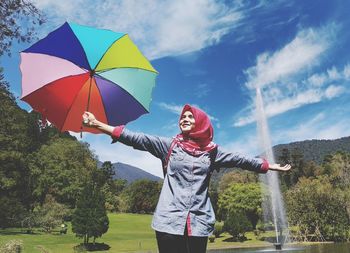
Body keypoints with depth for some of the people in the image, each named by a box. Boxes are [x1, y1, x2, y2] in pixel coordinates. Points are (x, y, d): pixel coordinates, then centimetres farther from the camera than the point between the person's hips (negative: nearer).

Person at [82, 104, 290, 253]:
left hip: (199, 222, 2)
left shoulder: (212, 151, 10)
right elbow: (136, 139, -3)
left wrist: (272, 166, 17)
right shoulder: (169, 145, 5)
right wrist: (99, 125, -10)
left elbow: (242, 160, 15)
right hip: (170, 220, -1)